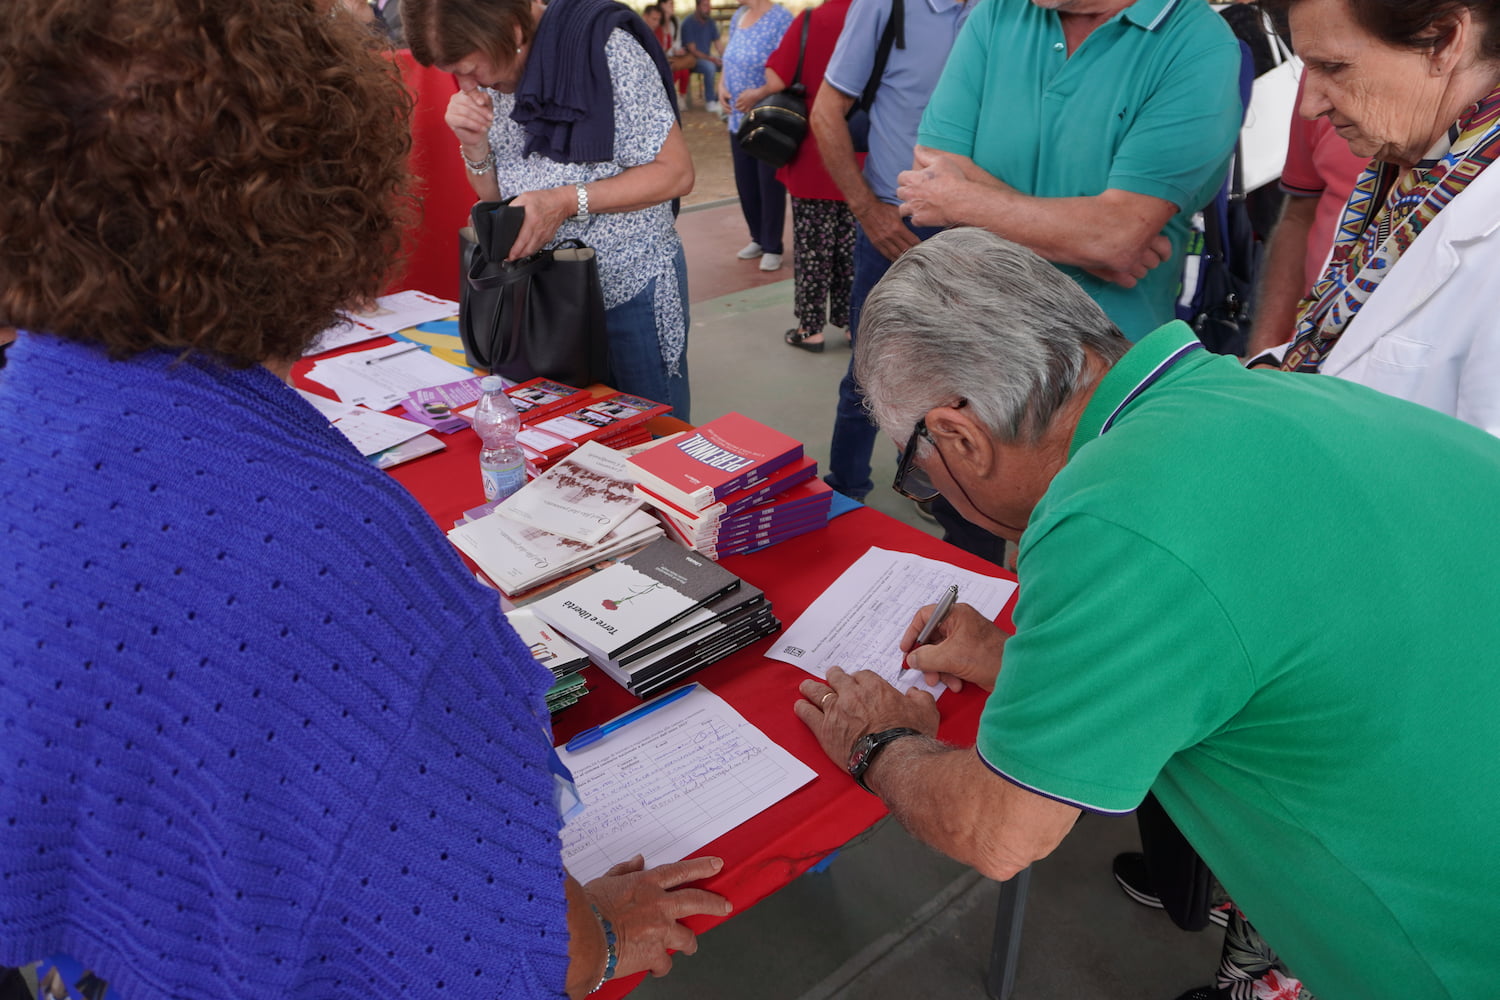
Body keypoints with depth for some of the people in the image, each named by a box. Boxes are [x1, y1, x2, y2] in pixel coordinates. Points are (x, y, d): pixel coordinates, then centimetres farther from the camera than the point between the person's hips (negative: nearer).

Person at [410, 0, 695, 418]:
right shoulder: (486, 78, 2)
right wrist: (474, 144, -11)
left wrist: (565, 202, -25)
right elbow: (495, 197, 10)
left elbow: (676, 172, -17)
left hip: (630, 287, -5)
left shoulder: (605, 49, -17)